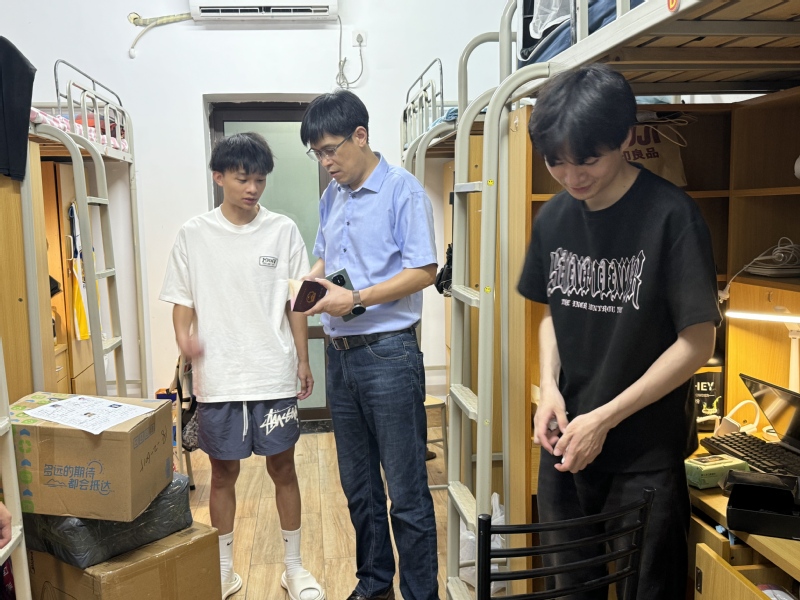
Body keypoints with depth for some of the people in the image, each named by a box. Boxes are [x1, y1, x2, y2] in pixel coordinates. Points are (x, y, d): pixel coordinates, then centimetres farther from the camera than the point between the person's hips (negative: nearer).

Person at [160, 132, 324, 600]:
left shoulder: (283, 231, 0)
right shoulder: (194, 235, 1)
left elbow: (296, 302, 4)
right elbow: (183, 301, 5)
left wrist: (303, 360, 2)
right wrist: (184, 339, -15)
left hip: (274, 376, 0)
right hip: (218, 380, 1)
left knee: (283, 468, 10)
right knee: (223, 473, 13)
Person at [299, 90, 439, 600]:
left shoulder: (403, 190, -9)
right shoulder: (332, 197, 13)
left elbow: (424, 271, -15)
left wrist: (357, 299, -19)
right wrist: (312, 281, 1)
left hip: (388, 352, -8)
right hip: (341, 354, 8)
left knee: (406, 491, 1)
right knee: (358, 484, 19)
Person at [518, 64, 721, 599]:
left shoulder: (670, 215, -15)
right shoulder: (554, 218, 0)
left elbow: (697, 342, -14)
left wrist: (603, 419, -17)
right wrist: (550, 388, -5)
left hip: (646, 455, -4)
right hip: (566, 445, 5)